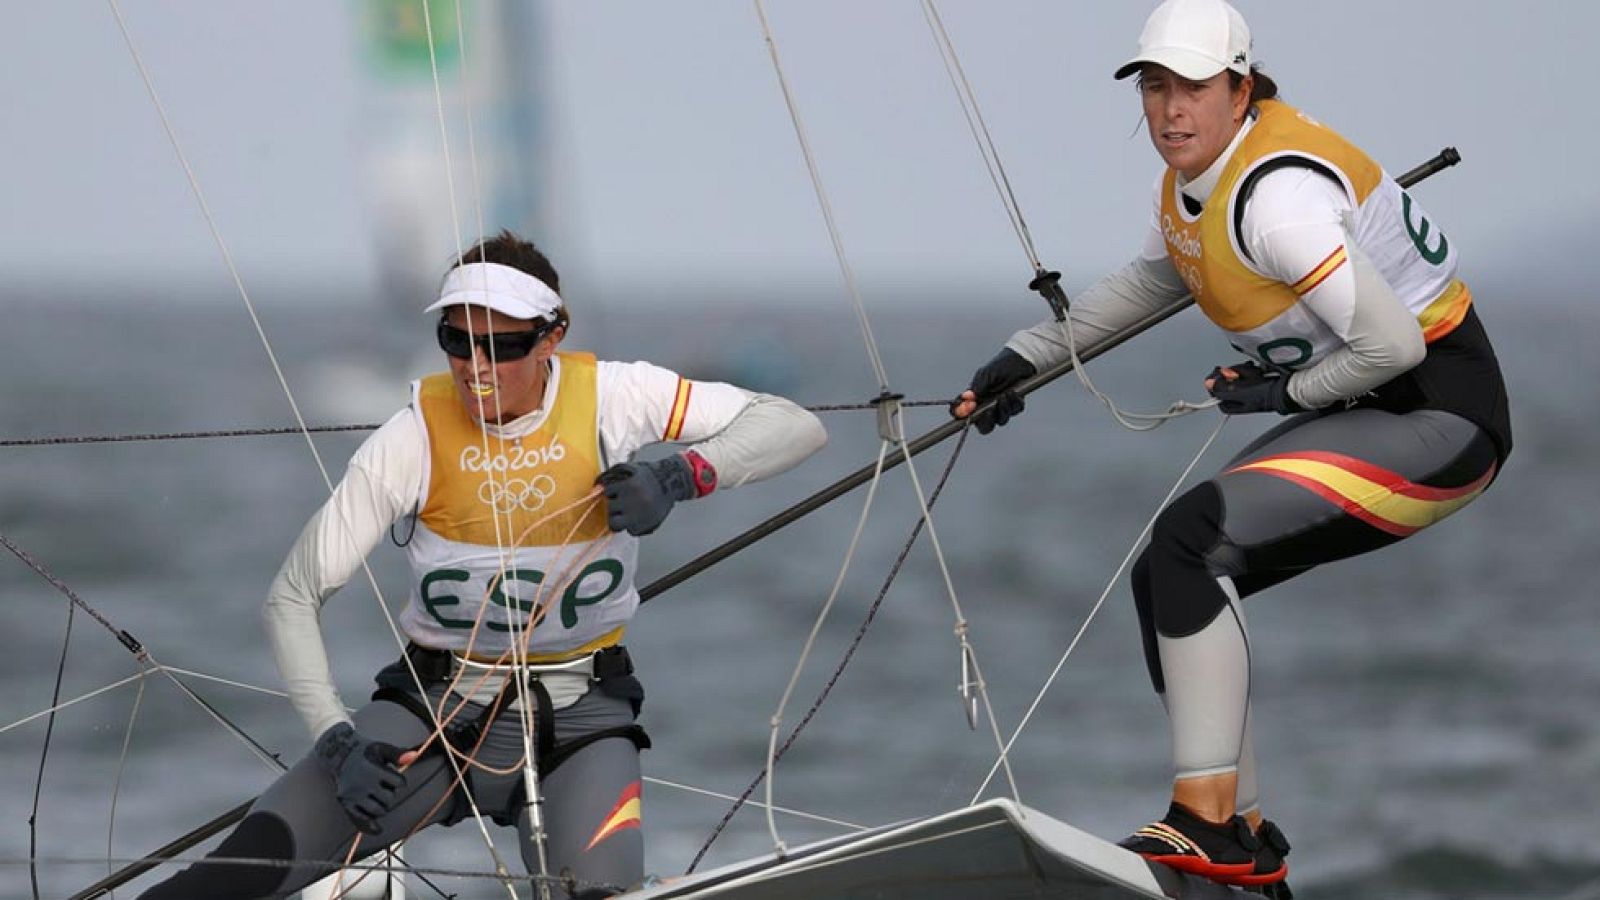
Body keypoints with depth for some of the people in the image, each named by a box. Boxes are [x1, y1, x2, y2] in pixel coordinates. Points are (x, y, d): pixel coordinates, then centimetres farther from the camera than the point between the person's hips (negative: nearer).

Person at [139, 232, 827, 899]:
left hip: (580, 710, 0)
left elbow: (796, 427, -9)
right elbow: (292, 598, -7)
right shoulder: (415, 438, -11)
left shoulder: (609, 397, -9)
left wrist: (680, 474, -26)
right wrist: (336, 741, -21)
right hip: (439, 701, 0)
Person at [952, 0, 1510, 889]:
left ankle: (1206, 824, -19)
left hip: (1441, 417, -10)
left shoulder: (1275, 195, -25)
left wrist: (1289, 392, -13)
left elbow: (1391, 343, -29)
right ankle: (1247, 846, 13)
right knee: (1168, 579, 4)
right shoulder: (1189, 178, 5)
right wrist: (1029, 356, 26)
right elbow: (1151, 280, 28)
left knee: (1191, 541, -23)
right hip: (1368, 413, 10)